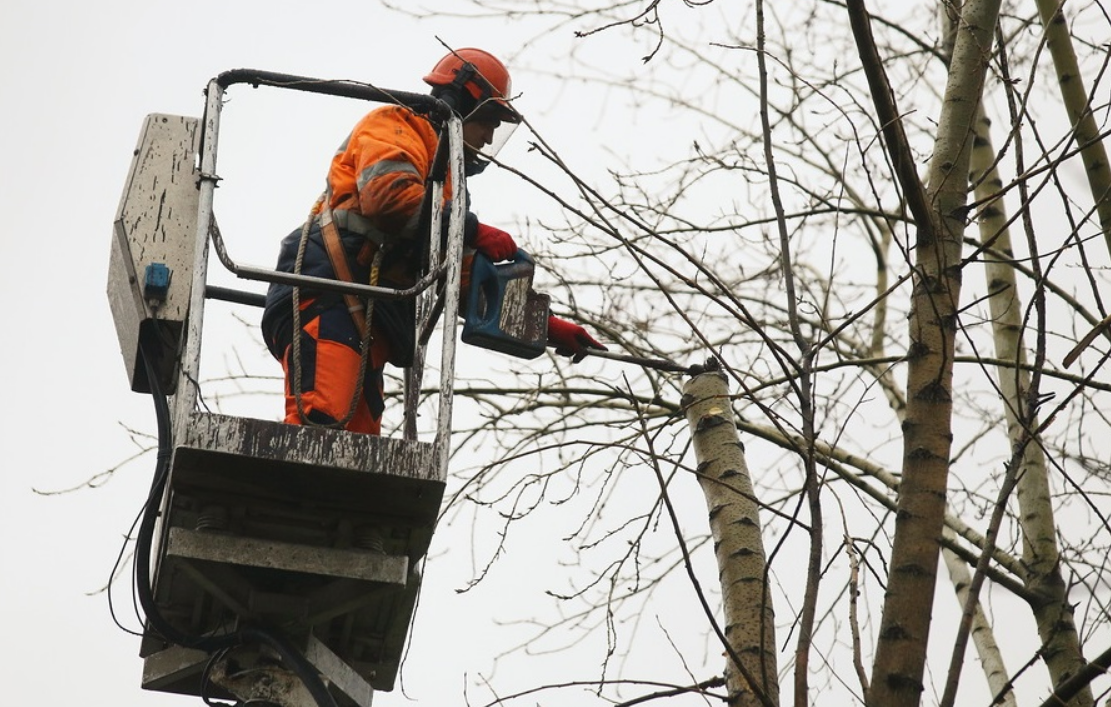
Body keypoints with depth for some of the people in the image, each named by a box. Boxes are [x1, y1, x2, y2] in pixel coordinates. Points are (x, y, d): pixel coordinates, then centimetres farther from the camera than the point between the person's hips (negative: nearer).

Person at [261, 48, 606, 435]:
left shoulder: (445, 180, 34)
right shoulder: (395, 125, 8)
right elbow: (388, 194, -14)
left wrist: (549, 327, 23)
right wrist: (472, 231, -9)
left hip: (368, 329, 9)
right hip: (326, 298, -9)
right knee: (319, 423, -26)